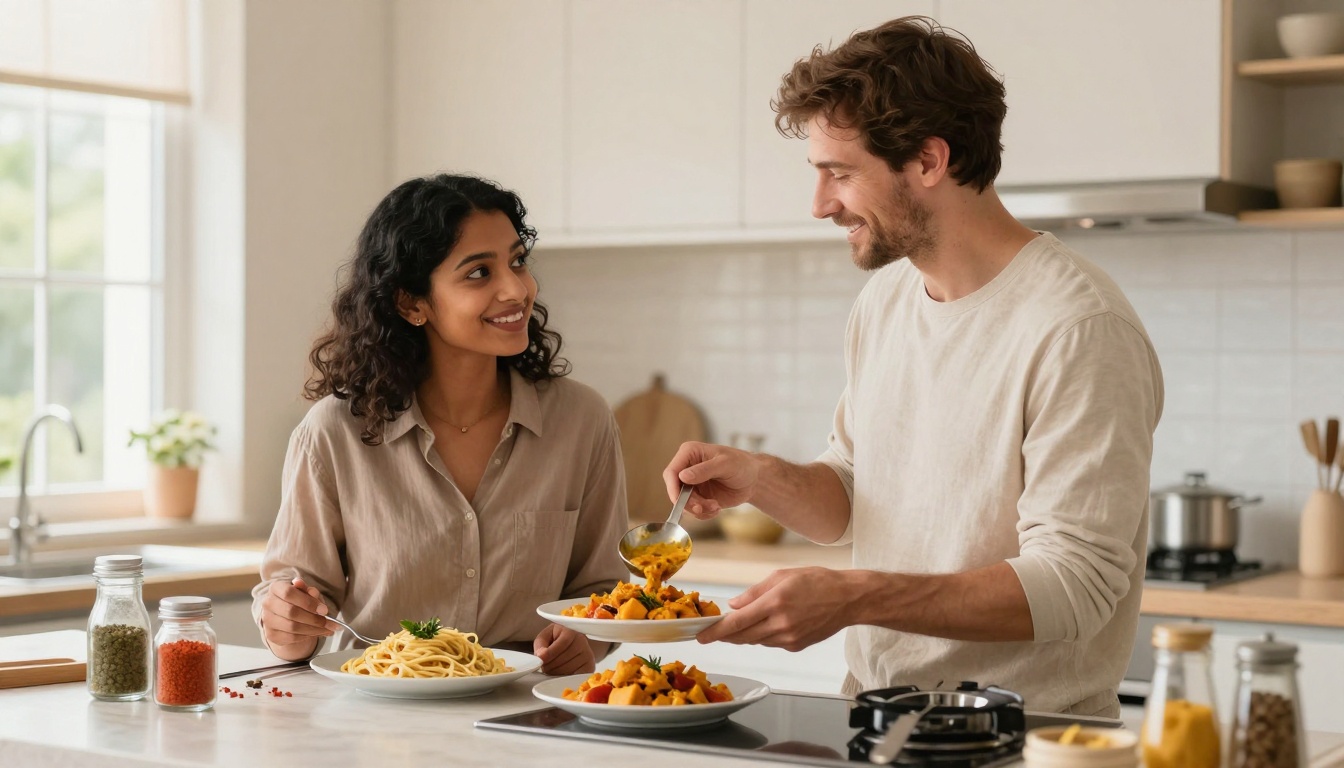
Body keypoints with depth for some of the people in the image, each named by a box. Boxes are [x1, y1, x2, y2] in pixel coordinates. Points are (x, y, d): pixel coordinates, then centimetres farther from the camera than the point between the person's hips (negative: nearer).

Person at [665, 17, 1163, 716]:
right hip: (872, 714, 7)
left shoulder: (1077, 329, -15)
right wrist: (762, 479, 1)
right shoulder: (884, 297, 12)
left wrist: (852, 597, -24)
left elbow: (1074, 586, -18)